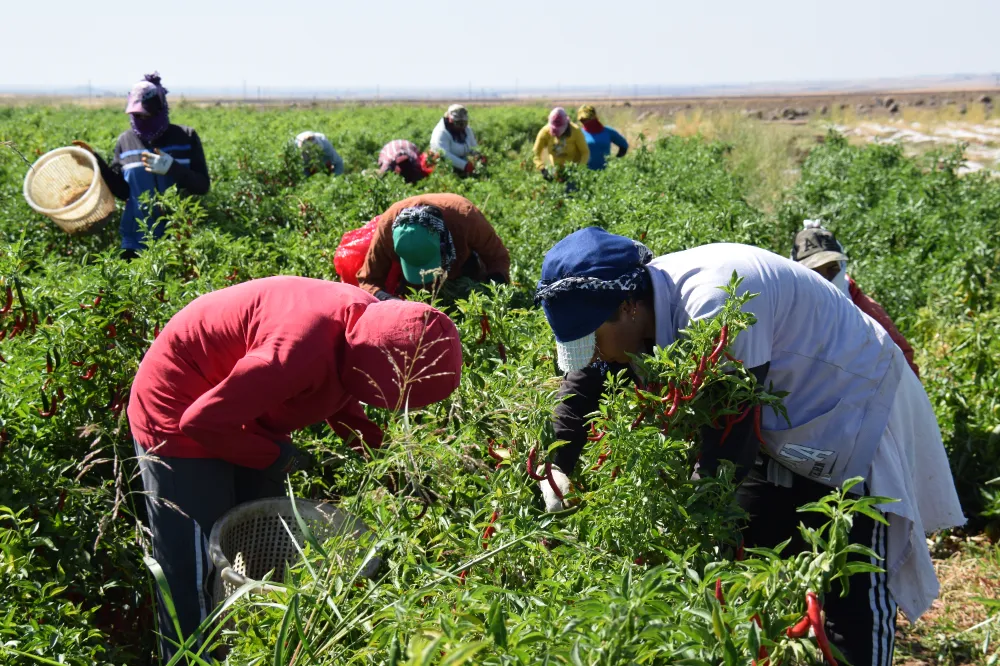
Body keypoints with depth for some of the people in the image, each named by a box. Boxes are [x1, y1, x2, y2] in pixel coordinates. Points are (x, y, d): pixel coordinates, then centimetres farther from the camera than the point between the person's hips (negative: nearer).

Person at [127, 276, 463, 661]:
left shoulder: (366, 324, -12)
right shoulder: (304, 349, -39)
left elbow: (337, 392, 10)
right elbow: (203, 420, -31)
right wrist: (273, 457, -17)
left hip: (244, 416, 9)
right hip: (181, 415, -9)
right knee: (197, 576, -2)